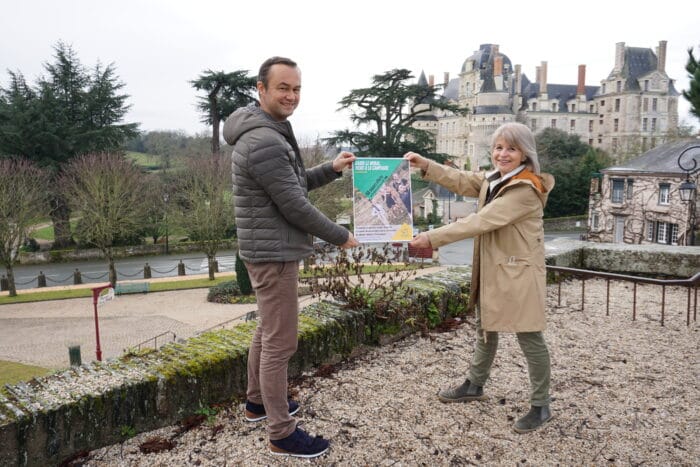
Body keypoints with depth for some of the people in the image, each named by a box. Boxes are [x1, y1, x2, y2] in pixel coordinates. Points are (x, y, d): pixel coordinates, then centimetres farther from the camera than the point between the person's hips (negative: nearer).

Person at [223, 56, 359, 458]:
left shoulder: (270, 132, 13)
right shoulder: (264, 141, -21)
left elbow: (294, 184, 21)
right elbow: (294, 206, -22)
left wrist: (332, 169, 7)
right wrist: (340, 237, -10)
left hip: (272, 249, 11)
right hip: (274, 254, -11)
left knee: (268, 331, 22)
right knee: (281, 342, -2)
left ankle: (257, 402, 38)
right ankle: (282, 434, 10)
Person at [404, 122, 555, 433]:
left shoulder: (526, 190, -22)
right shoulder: (494, 179, 6)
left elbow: (481, 221, -27)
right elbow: (461, 181, 10)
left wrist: (433, 238, -27)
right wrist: (426, 166, -5)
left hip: (517, 273, -9)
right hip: (491, 270, 10)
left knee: (530, 339, 3)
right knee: (486, 328, 22)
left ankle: (541, 406, 19)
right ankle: (475, 385, 40)